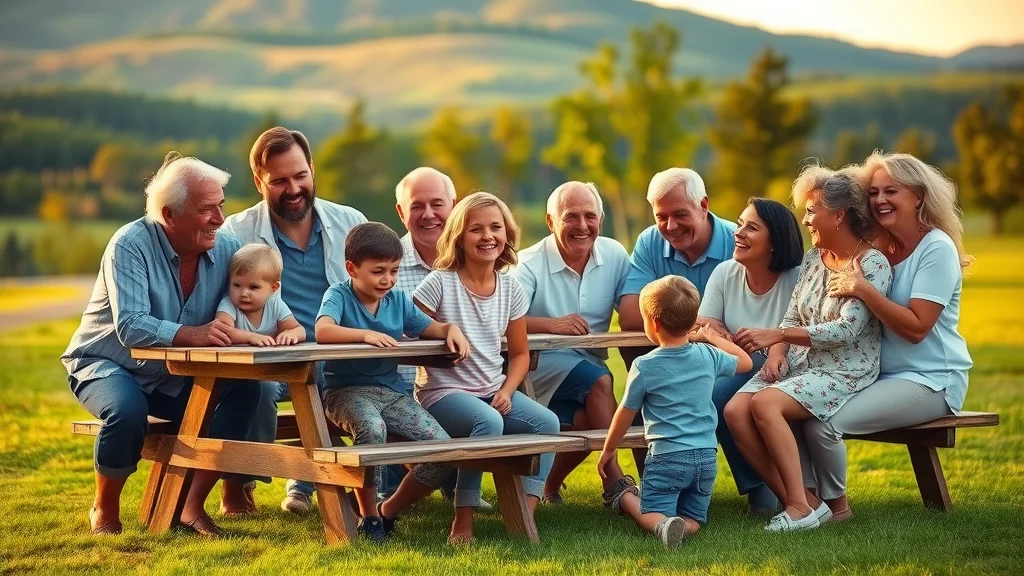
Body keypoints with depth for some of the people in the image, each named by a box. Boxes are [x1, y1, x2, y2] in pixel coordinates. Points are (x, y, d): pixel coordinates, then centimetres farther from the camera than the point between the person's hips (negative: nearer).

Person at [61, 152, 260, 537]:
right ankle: (104, 510, -9)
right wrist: (192, 335, -47)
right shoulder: (130, 246, -21)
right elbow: (130, 328, -32)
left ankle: (191, 504, -12)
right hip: (108, 365, -5)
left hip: (175, 377, 5)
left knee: (243, 391, -19)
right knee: (128, 410, -37)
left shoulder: (227, 249, -6)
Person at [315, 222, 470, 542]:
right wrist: (365, 335, -35)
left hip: (392, 391, 6)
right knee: (373, 429, -39)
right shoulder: (339, 295, -7)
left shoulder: (398, 300, 10)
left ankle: (390, 510, 9)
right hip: (347, 390, -6)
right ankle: (368, 515, -17)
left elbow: (430, 327, 15)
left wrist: (452, 329, -7)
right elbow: (323, 330, -26)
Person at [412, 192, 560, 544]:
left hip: (494, 390, 6)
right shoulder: (440, 284, -8)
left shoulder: (511, 289, 6)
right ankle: (463, 522, -25)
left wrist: (506, 391, -3)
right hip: (442, 392, -6)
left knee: (547, 422, -19)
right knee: (489, 422, -35)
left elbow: (520, 353, 13)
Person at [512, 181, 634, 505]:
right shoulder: (530, 264, -10)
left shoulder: (614, 255, 3)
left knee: (584, 421, -26)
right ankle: (615, 482, -23)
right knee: (599, 379, -31)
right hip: (540, 365, -4)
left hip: (589, 365, 4)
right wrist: (551, 324, -38)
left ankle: (549, 486, 2)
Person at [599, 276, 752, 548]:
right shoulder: (708, 355, 1)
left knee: (653, 513, 1)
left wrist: (608, 449, 17)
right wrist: (712, 338, 30)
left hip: (666, 456, -4)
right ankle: (681, 527, -20)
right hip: (706, 456, 4)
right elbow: (745, 362, 21)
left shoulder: (645, 366, -9)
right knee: (693, 520, 14)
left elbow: (626, 413, 2)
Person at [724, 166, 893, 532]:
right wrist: (779, 354, -7)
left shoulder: (873, 265, -10)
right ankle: (795, 501, -17)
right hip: (799, 364, 7)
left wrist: (777, 335, -18)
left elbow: (846, 330, -19)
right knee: (735, 410, -20)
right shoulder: (813, 258, 13)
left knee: (765, 403, -32)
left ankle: (801, 506, -26)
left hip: (844, 372, -7)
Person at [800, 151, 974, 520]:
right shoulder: (879, 248, 10)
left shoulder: (936, 248, -12)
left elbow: (916, 328, -20)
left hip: (930, 380, -7)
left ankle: (835, 505, -1)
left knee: (823, 424, -23)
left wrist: (862, 290, -25)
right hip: (880, 374, 7)